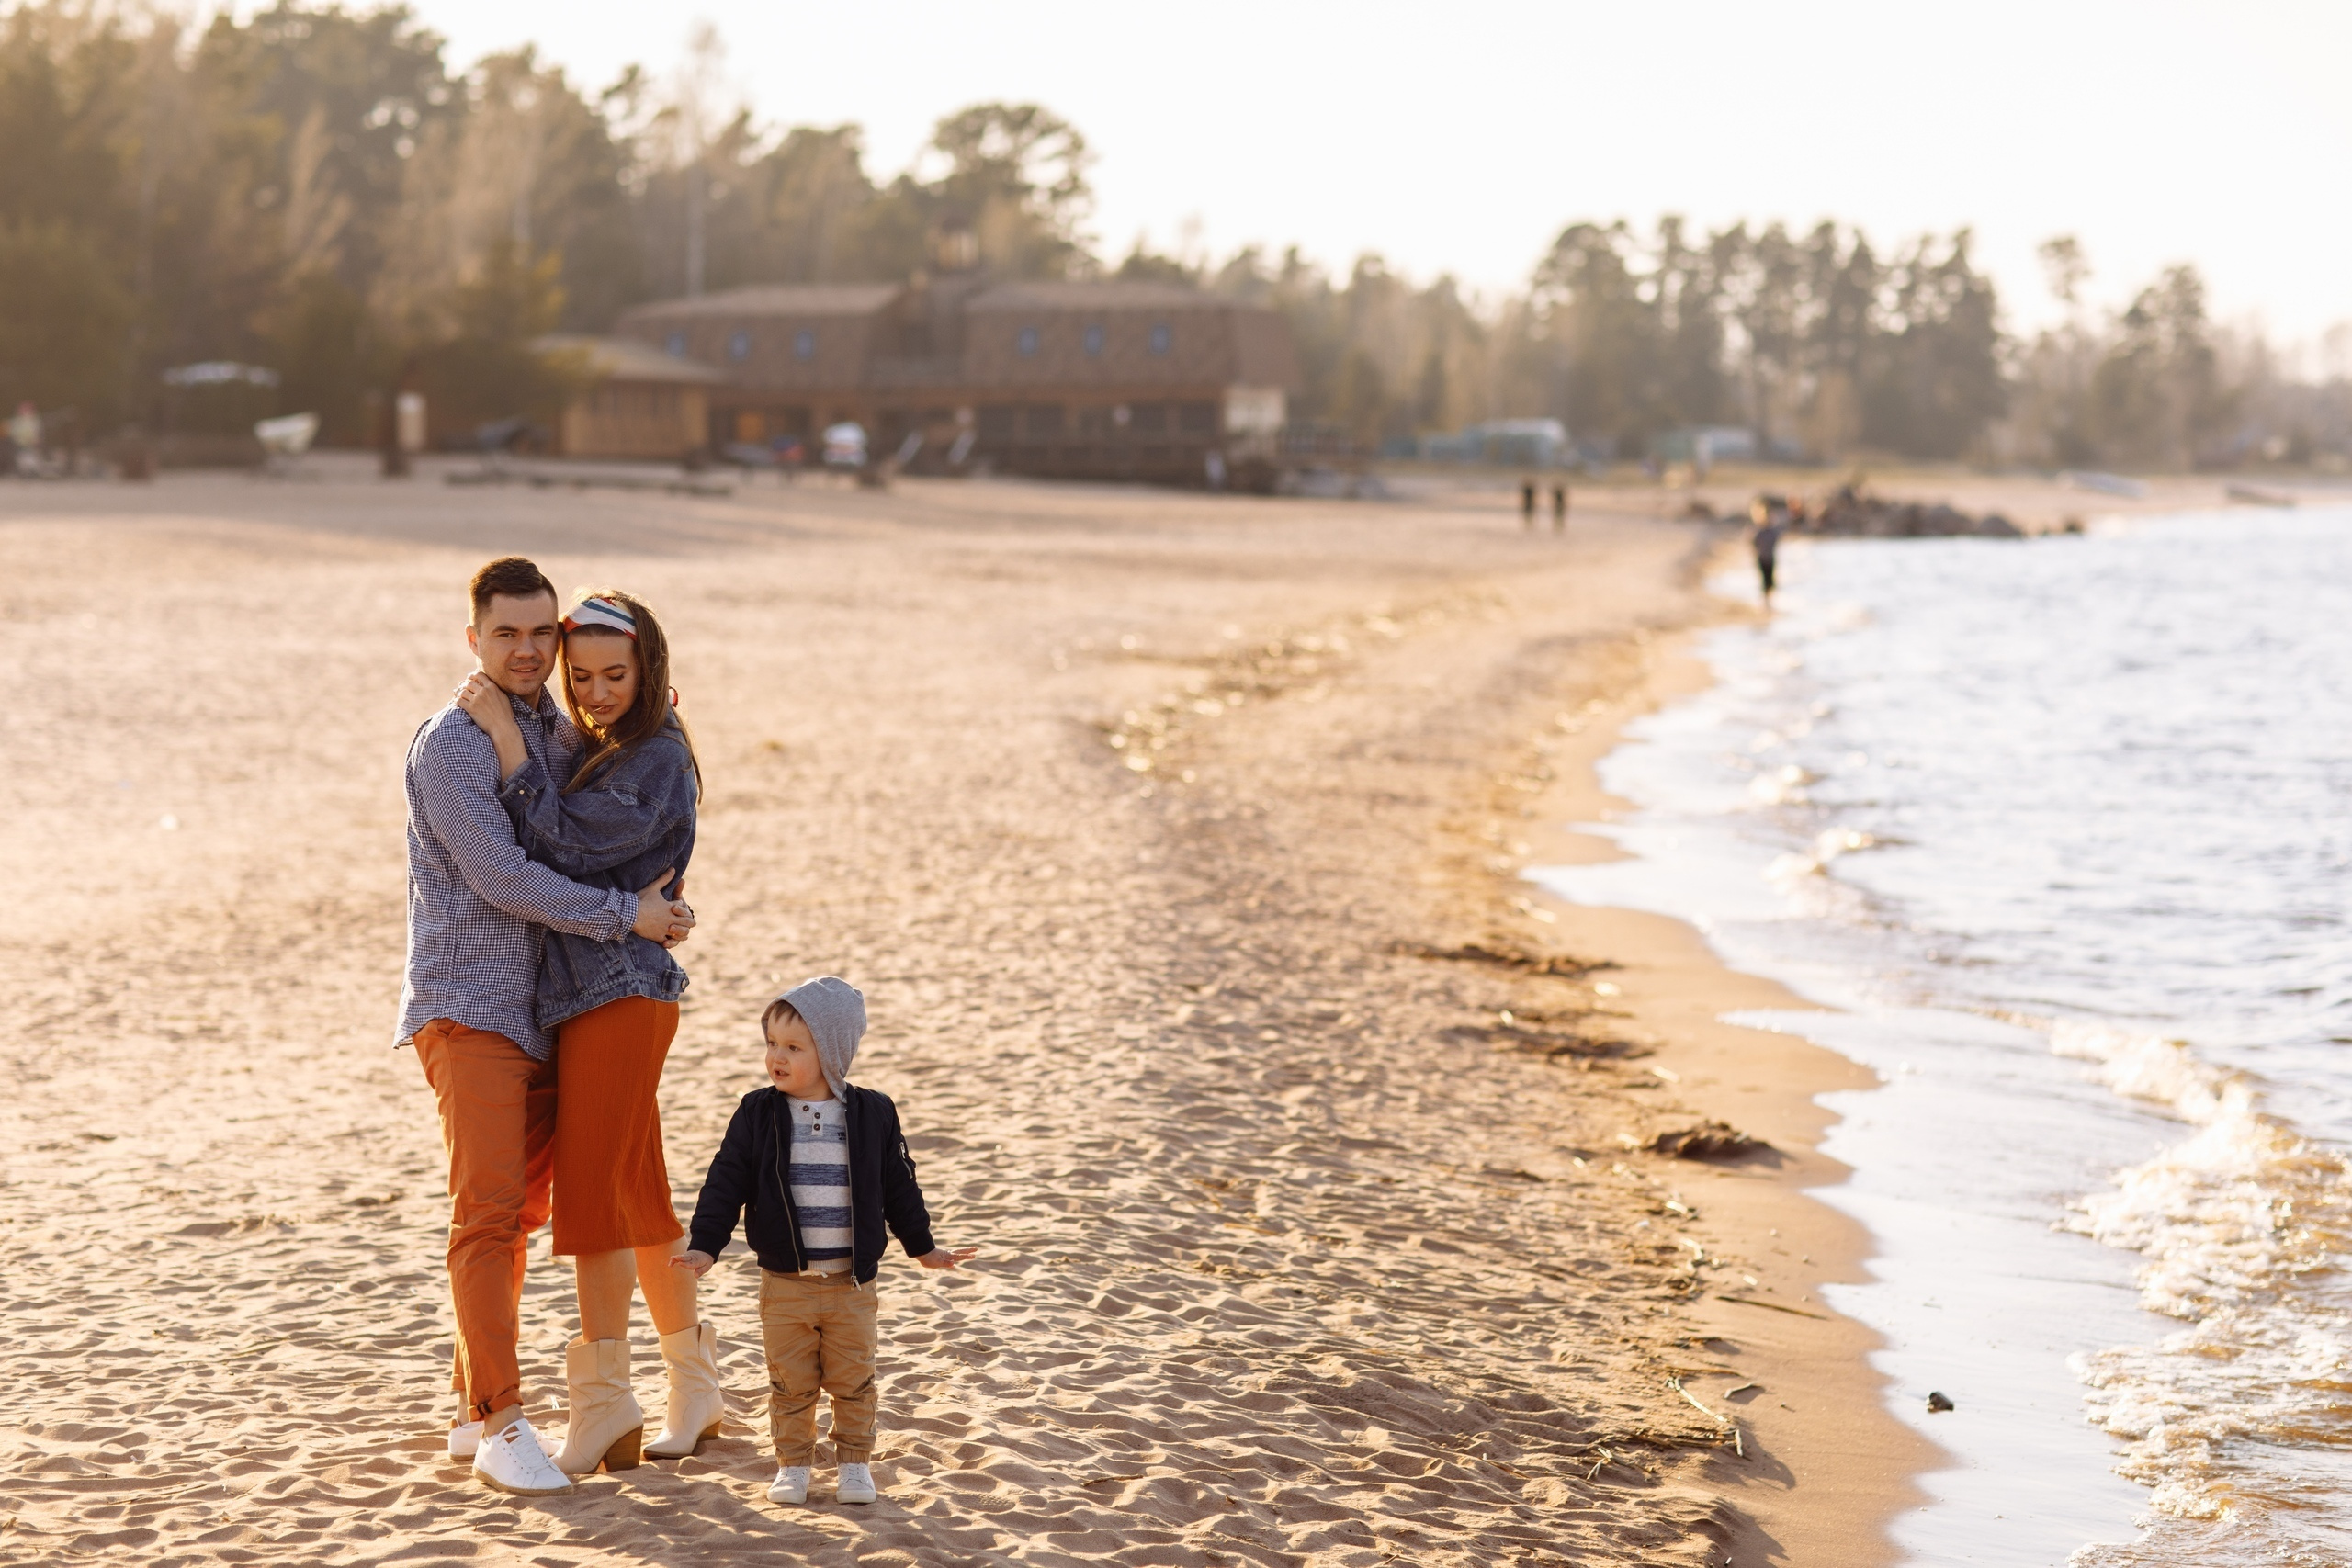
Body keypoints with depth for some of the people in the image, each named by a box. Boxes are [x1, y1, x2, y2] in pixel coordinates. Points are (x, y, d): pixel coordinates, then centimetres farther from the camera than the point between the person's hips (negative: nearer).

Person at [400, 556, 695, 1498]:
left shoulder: (562, 736, 13)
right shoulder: (451, 744, -10)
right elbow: (500, 878, -17)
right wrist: (626, 914, -14)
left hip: (543, 1013, 8)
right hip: (468, 1007, -8)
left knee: (518, 1213, 9)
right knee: (487, 1209, -13)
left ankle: (473, 1410, 17)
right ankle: (500, 1425, -12)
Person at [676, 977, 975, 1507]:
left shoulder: (872, 1114, -3)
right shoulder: (758, 1114, -4)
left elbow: (898, 1186, 7)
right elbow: (726, 1181, -1)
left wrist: (923, 1246, 12)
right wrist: (706, 1245, -8)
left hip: (851, 1283, 0)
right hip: (784, 1282, 0)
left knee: (853, 1380, 7)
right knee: (790, 1382, 6)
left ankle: (854, 1462, 21)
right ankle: (792, 1464, 19)